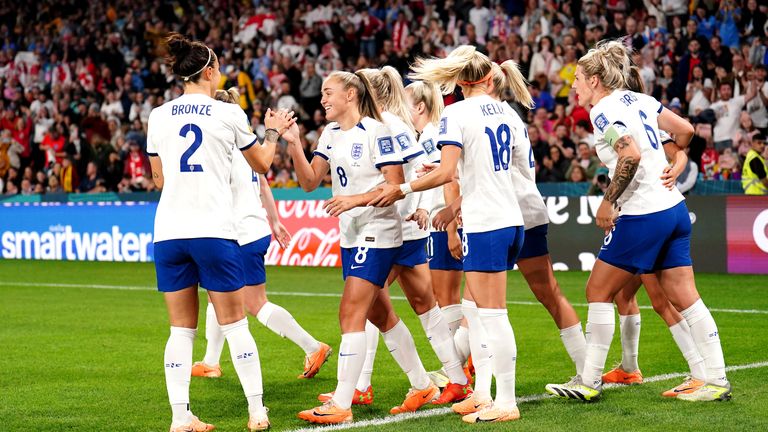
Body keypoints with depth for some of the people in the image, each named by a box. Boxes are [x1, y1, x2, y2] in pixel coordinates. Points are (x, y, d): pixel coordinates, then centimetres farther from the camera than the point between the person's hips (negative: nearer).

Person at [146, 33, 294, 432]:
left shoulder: (158, 116, 7)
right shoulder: (228, 114, -1)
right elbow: (262, 163, 14)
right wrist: (273, 131, 31)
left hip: (168, 231, 3)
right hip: (213, 230, -3)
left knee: (182, 328, 8)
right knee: (234, 323, 6)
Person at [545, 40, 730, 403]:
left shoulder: (604, 110, -11)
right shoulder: (639, 100, 13)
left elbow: (631, 155, -25)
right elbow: (684, 129, 15)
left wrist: (608, 202, -17)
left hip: (642, 216, -8)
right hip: (674, 208, 8)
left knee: (598, 292, 4)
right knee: (684, 297, 9)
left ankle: (589, 382, 8)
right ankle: (717, 381, 8)